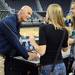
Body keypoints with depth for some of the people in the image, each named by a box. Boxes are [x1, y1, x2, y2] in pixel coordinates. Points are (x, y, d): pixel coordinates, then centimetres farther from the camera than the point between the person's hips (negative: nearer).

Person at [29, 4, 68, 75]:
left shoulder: (44, 28, -17)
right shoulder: (64, 31, -1)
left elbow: (42, 52, -20)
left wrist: (33, 42, -4)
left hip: (48, 67, -5)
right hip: (61, 66, 5)